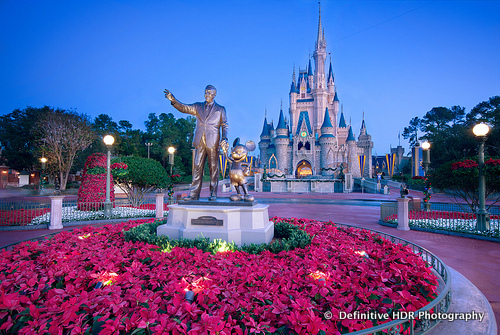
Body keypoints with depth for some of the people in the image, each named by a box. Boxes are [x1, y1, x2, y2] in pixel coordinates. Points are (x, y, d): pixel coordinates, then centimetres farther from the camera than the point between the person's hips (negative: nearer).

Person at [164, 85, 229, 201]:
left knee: (213, 169, 1)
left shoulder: (220, 109, 11)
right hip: (200, 142, 2)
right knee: (197, 168, -1)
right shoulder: (197, 106, 16)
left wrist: (224, 139, -8)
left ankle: (213, 194, 9)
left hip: (213, 143, -2)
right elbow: (183, 108, 5)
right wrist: (173, 100, -12)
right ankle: (194, 194, 2)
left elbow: (225, 126, 7)